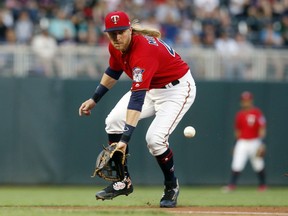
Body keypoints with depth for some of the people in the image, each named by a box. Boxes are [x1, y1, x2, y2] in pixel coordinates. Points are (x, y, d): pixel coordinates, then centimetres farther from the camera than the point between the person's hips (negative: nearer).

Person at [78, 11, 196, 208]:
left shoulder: (143, 51, -37)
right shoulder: (116, 47, -12)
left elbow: (137, 98, -45)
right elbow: (113, 72, 13)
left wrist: (125, 138, -51)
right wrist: (94, 99, 12)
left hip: (177, 88, -8)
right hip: (150, 87, 9)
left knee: (155, 138, -23)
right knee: (114, 121, -4)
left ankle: (172, 187, 3)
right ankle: (123, 182, 8)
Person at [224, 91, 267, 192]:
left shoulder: (257, 113, -5)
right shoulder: (239, 115, 8)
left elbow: (262, 129, -8)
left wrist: (261, 143, -15)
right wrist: (236, 143, 16)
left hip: (254, 142, -3)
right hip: (242, 143, 3)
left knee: (259, 165, 6)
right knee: (237, 165, -8)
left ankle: (263, 185, 21)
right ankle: (232, 185, -9)